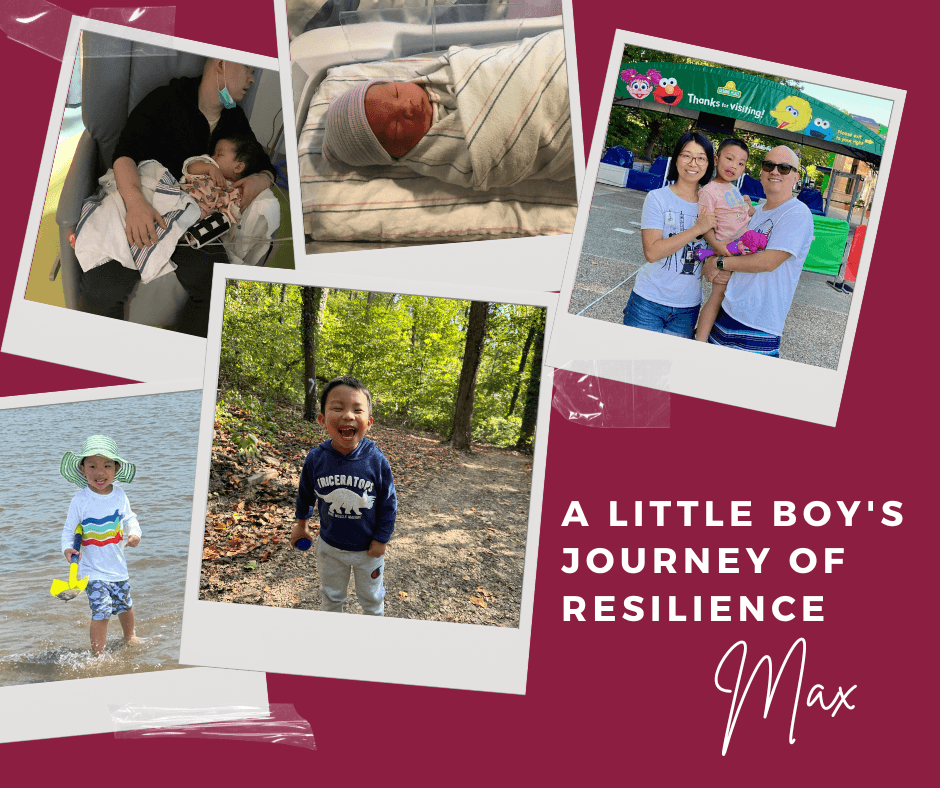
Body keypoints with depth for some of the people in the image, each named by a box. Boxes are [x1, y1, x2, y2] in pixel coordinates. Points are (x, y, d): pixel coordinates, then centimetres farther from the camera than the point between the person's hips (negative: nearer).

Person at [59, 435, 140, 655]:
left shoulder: (119, 495, -2)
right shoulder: (80, 500, -14)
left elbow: (130, 518, 10)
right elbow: (68, 530, -8)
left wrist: (134, 533, -10)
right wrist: (68, 548, -26)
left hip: (118, 565, 5)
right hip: (93, 569, -5)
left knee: (125, 606, 22)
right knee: (101, 612, -14)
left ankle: (130, 637, 49)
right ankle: (98, 655, -1)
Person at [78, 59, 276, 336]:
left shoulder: (235, 119, 13)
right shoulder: (165, 100, -5)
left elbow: (266, 165, 23)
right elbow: (124, 153, -14)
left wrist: (262, 179, -4)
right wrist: (135, 201, -35)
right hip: (143, 215, -4)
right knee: (99, 290, -27)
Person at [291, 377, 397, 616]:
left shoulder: (377, 461, -24)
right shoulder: (316, 459, -18)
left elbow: (388, 503, -11)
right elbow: (305, 494, 3)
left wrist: (381, 540, -8)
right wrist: (301, 524, 16)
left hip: (368, 548, -1)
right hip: (330, 546, 1)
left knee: (372, 599, 21)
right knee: (331, 597, 22)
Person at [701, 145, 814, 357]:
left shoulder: (798, 214, -9)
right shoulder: (756, 212, 16)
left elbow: (769, 261, -17)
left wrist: (719, 263, -8)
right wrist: (719, 273, -4)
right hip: (727, 312, 7)